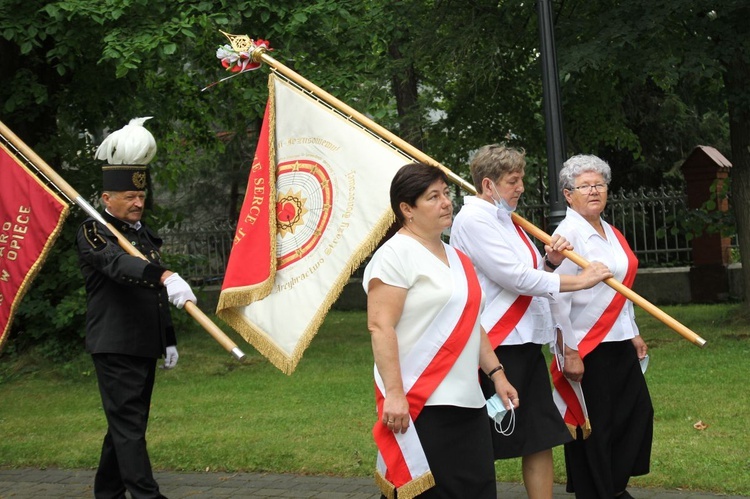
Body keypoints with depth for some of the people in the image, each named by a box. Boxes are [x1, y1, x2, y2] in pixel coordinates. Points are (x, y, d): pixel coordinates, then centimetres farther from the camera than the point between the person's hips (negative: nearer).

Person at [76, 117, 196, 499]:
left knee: (126, 425, 13)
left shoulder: (142, 233, 18)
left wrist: (169, 339, 22)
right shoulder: (93, 232, -9)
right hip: (114, 347, -9)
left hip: (145, 347, 9)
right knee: (128, 425, -11)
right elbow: (119, 264, -30)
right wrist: (165, 277, -46)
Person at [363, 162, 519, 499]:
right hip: (418, 406, -8)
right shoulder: (396, 254, -9)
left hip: (467, 404, 8)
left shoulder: (454, 257, 18)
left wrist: (496, 373, 18)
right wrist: (394, 393, -22)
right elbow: (379, 327, -16)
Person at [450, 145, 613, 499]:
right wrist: (579, 281, -13)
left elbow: (530, 275, 23)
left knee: (542, 435, 7)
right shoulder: (473, 220, -11)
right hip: (496, 346, -9)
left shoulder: (505, 220, 17)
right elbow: (515, 277, -18)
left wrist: (551, 260, 1)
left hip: (526, 342, 9)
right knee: (487, 443, -3)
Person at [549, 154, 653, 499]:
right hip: (586, 349, -9)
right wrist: (568, 352, -21)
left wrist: (634, 334, 20)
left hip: (619, 344, 9)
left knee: (638, 412, 11)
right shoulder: (568, 234, -14)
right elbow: (557, 298, -19)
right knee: (591, 427, 0)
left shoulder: (611, 234, 13)